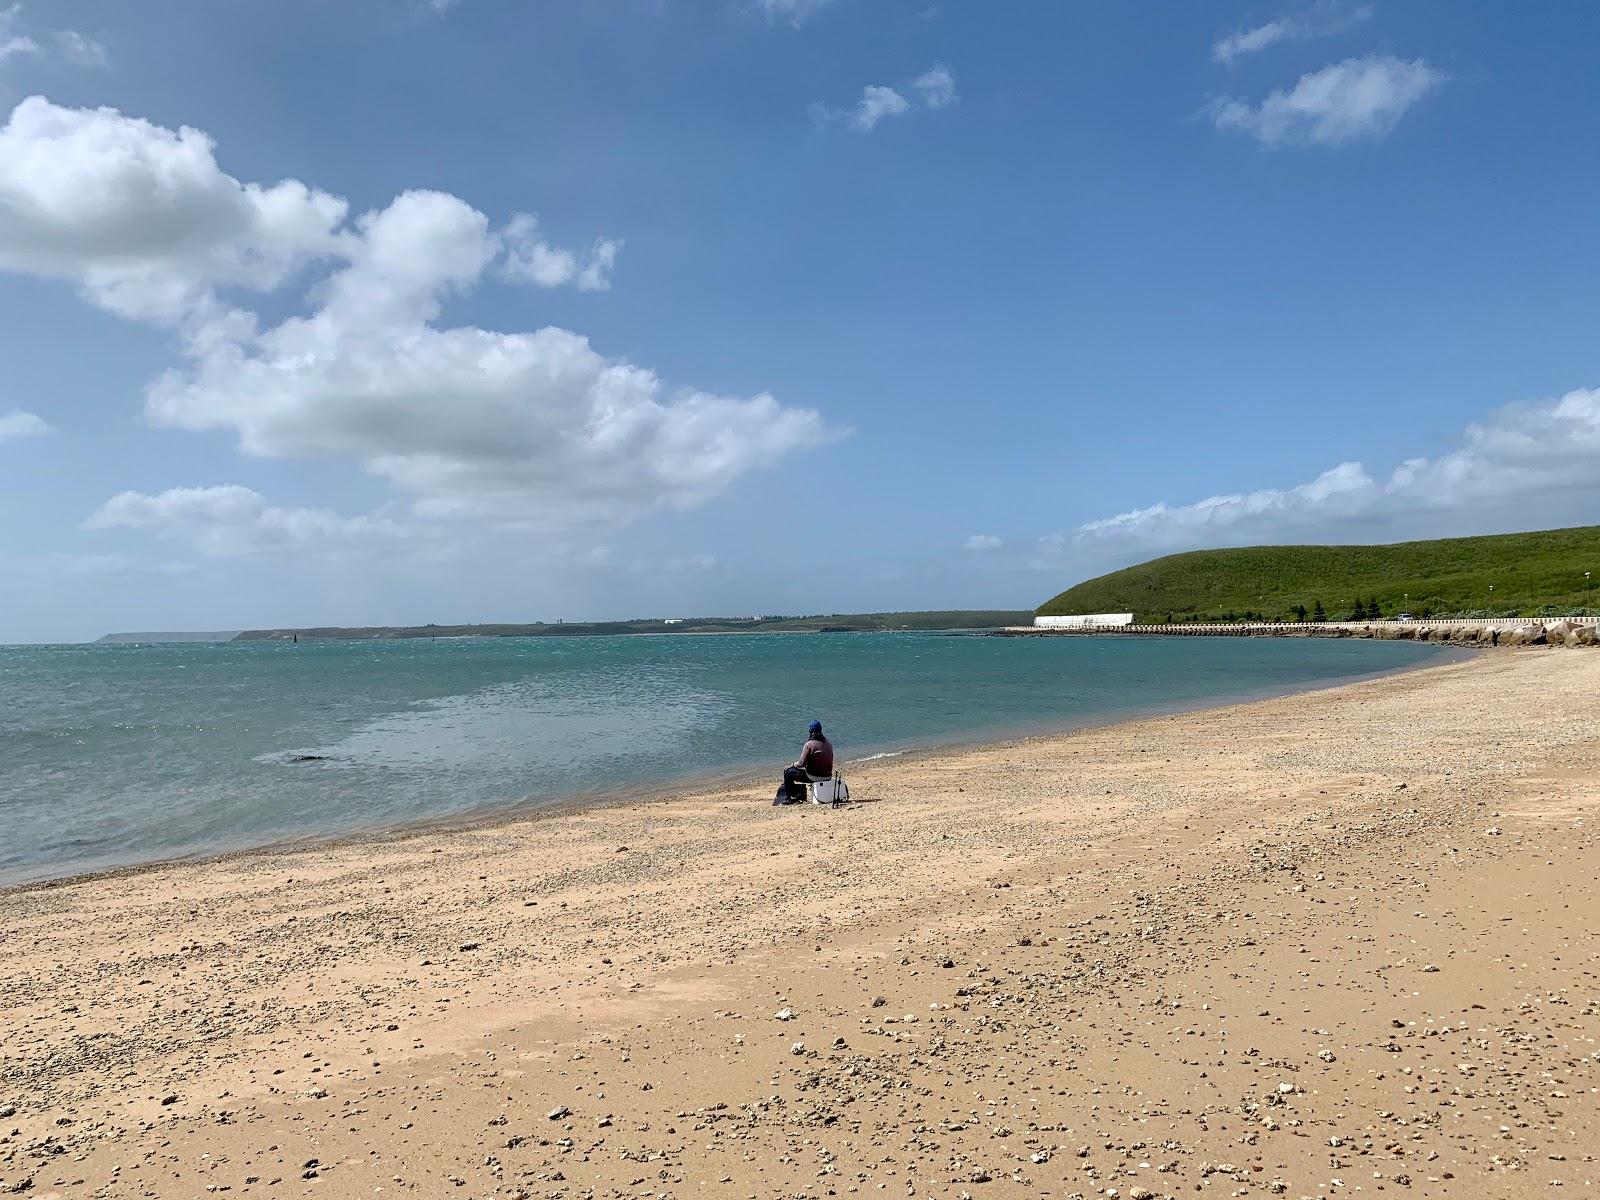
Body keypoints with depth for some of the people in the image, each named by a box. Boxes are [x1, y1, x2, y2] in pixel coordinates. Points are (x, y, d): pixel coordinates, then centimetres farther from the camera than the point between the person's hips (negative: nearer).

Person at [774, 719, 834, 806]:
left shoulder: (809, 744, -14)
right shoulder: (829, 743, 6)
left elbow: (802, 764, -14)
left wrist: (792, 765, 6)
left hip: (814, 776, -7)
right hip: (828, 776, 7)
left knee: (787, 771, 9)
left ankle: (789, 798, 14)